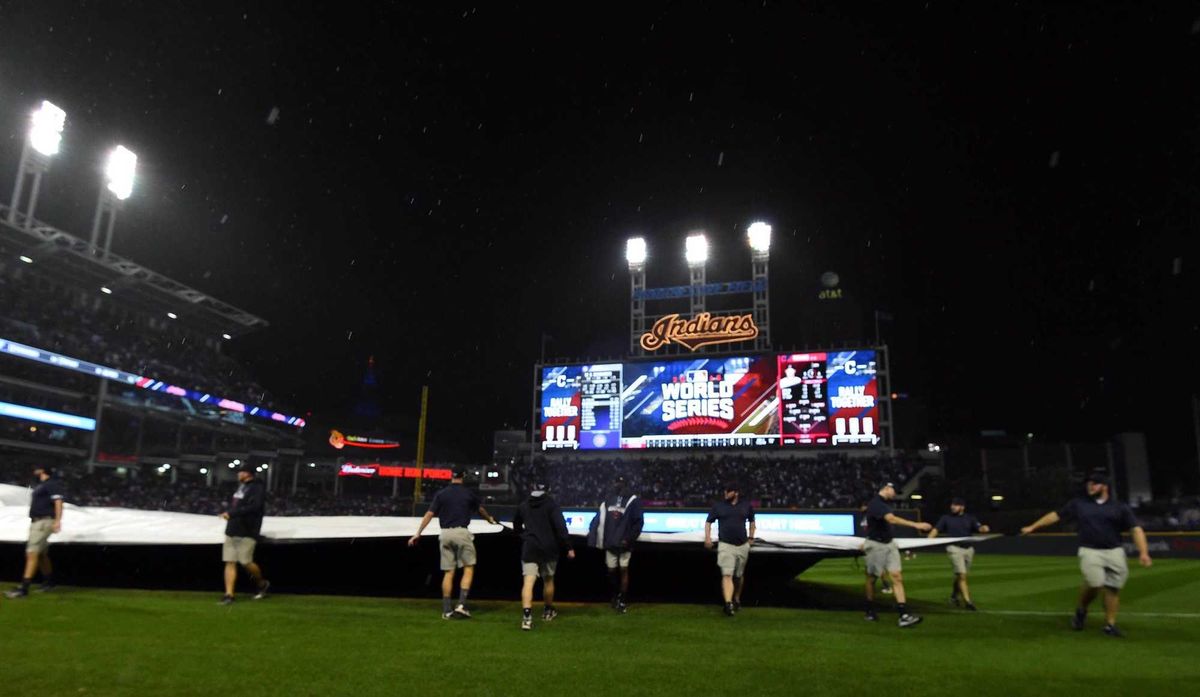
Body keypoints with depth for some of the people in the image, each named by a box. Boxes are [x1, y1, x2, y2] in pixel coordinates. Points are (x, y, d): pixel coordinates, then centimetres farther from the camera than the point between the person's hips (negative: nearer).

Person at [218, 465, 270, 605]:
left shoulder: (257, 488, -10)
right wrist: (229, 512, 10)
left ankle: (262, 583, 17)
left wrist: (231, 513, -23)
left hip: (247, 532, -8)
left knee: (245, 562, -8)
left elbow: (254, 507, -22)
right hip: (232, 530, 8)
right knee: (230, 562, 0)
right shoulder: (241, 486, 17)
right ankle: (229, 595, 2)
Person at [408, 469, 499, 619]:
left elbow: (429, 514, 0)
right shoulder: (469, 494, 4)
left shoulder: (441, 494, 6)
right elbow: (481, 510, 22)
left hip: (445, 534, 3)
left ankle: (447, 610, 11)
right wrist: (490, 519, 42)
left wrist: (418, 533, 4)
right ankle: (461, 604, -5)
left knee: (448, 572, 9)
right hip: (461, 532, -3)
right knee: (469, 568, 7)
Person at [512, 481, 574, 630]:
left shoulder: (523, 506, 9)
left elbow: (516, 527, 23)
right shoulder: (551, 504, -3)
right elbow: (561, 527, -13)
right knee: (548, 580, 18)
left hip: (529, 548, 1)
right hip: (549, 548, -1)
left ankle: (527, 616, -25)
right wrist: (568, 547, -10)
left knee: (528, 581, -8)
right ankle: (548, 611, 34)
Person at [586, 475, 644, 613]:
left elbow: (639, 522, -7)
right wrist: (594, 537, 3)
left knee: (623, 570, 0)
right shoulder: (607, 500, 11)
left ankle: (622, 600, 7)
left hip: (624, 543, -4)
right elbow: (599, 520, 11)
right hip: (610, 543, 4)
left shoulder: (632, 501, -4)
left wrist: (629, 538, -13)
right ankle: (615, 597, 26)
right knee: (612, 571, 8)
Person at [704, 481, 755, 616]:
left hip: (743, 545, 3)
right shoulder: (718, 506, -1)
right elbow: (708, 522, 6)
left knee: (739, 576, 15)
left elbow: (751, 521, 21)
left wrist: (751, 537, 17)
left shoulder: (746, 506, 4)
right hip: (725, 545, -3)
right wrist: (707, 537, -6)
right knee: (727, 575, -15)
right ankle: (728, 604, -23)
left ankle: (737, 600, 35)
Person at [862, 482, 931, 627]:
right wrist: (916, 525, -40)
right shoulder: (875, 503, -19)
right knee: (872, 578, 7)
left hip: (890, 543, 7)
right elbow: (892, 519, -34)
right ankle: (870, 611, 23)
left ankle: (904, 615, -12)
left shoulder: (886, 504, 11)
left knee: (897, 577, -6)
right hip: (876, 545, -7)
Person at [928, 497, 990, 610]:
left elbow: (979, 528, -3)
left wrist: (984, 528, -27)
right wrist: (929, 540, -21)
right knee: (962, 575, -12)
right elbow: (936, 529, -3)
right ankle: (967, 601, -9)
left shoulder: (970, 518, 10)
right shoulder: (946, 518, 5)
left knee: (960, 575, 12)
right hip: (955, 548, -3)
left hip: (968, 549, 3)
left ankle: (954, 596, 33)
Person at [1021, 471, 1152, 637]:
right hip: (1090, 551, -1)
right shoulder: (1078, 504, 10)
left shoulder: (1120, 508, 6)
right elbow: (1056, 515, 14)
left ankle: (1110, 625, 15)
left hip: (1114, 552, 1)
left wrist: (1143, 552, -16)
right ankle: (1081, 610, 9)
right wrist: (1033, 527, 13)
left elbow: (1136, 529, -1)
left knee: (1113, 588, 1)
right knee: (1094, 583, -17)